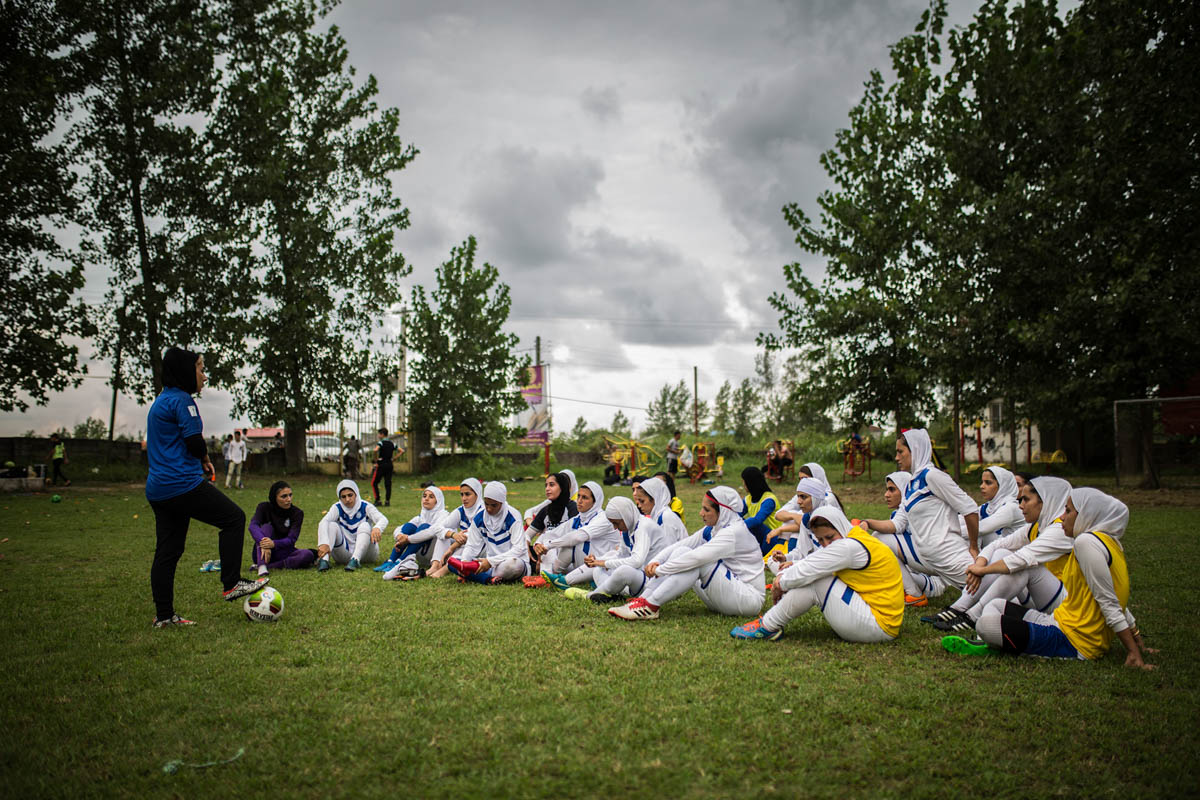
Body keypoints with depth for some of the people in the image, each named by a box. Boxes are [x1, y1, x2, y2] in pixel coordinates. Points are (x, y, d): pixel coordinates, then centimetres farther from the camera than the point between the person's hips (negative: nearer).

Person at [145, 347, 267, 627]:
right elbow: (195, 443, -17)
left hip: (158, 489, 10)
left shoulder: (161, 400, 21)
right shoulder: (181, 400, -10)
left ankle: (163, 615, 14)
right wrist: (205, 459, 7)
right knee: (234, 518, 1)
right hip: (184, 485, -10)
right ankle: (231, 583, 2)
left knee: (167, 551, 10)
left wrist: (200, 462, 15)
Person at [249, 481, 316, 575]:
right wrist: (263, 544, -44)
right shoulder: (264, 507, -5)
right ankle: (262, 566, -40)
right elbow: (253, 525, -24)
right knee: (267, 526, -25)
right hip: (262, 554, 0)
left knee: (308, 555, -27)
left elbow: (291, 539, -17)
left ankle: (270, 566, -31)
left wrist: (274, 544, -39)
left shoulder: (297, 513, -6)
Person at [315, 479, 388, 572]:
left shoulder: (365, 507, -5)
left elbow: (383, 519, -23)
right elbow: (323, 522, -21)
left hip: (364, 552, -1)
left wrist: (377, 528, -49)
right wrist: (324, 543, -41)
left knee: (365, 526, -25)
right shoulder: (337, 508, -2)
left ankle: (355, 560, -42)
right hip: (345, 553, 1)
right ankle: (324, 559, -36)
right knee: (332, 525, -18)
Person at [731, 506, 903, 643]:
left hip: (879, 625, -11)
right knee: (813, 576, 5)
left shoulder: (850, 546, -19)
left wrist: (781, 584, -4)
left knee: (814, 581, -16)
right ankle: (771, 621, 4)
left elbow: (809, 570, -20)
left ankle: (768, 626, -7)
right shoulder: (857, 542, 13)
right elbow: (811, 565, 12)